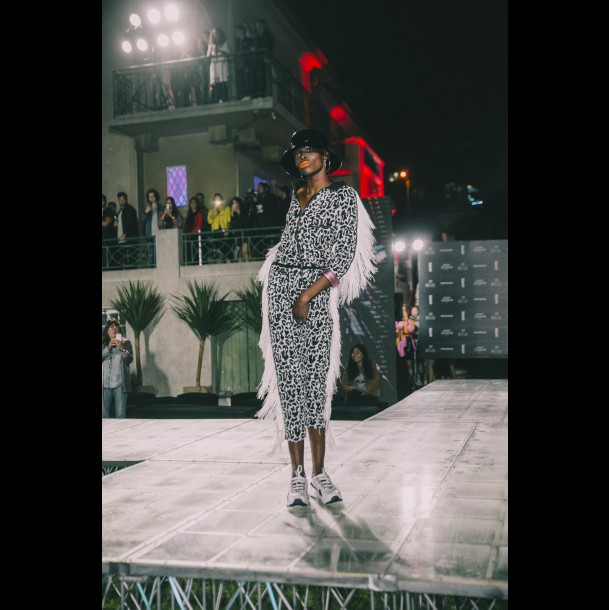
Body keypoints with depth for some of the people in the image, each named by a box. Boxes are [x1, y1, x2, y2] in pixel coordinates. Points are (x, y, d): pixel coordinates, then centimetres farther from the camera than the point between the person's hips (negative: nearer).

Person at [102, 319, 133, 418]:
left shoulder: (125, 342, 4)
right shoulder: (103, 343, 10)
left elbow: (130, 360, -5)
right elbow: (102, 357, -3)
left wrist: (122, 349, -20)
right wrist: (108, 347, -16)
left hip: (120, 382, -2)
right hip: (105, 383, 2)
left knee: (120, 413, -3)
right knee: (103, 413, 1)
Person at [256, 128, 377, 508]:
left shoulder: (344, 196, 1)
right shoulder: (297, 194, 18)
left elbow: (344, 256, -8)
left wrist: (308, 295, -12)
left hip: (317, 289, -4)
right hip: (282, 284, 4)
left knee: (317, 380, -3)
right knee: (290, 378, -2)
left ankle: (320, 472, 6)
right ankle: (298, 476, 1)